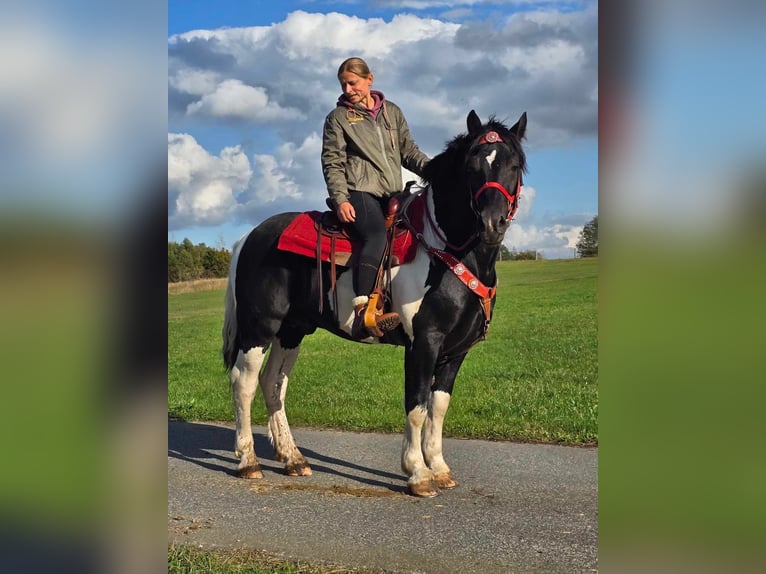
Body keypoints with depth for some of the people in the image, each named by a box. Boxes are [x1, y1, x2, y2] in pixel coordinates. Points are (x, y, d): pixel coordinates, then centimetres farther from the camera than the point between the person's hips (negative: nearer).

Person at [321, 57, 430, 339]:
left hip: (393, 194, 6)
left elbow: (409, 152, 19)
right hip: (359, 192, -6)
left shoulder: (392, 112, 21)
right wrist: (340, 199, -13)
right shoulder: (338, 118, 10)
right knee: (378, 235, -33)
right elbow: (332, 163, 3)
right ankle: (362, 312, -45)